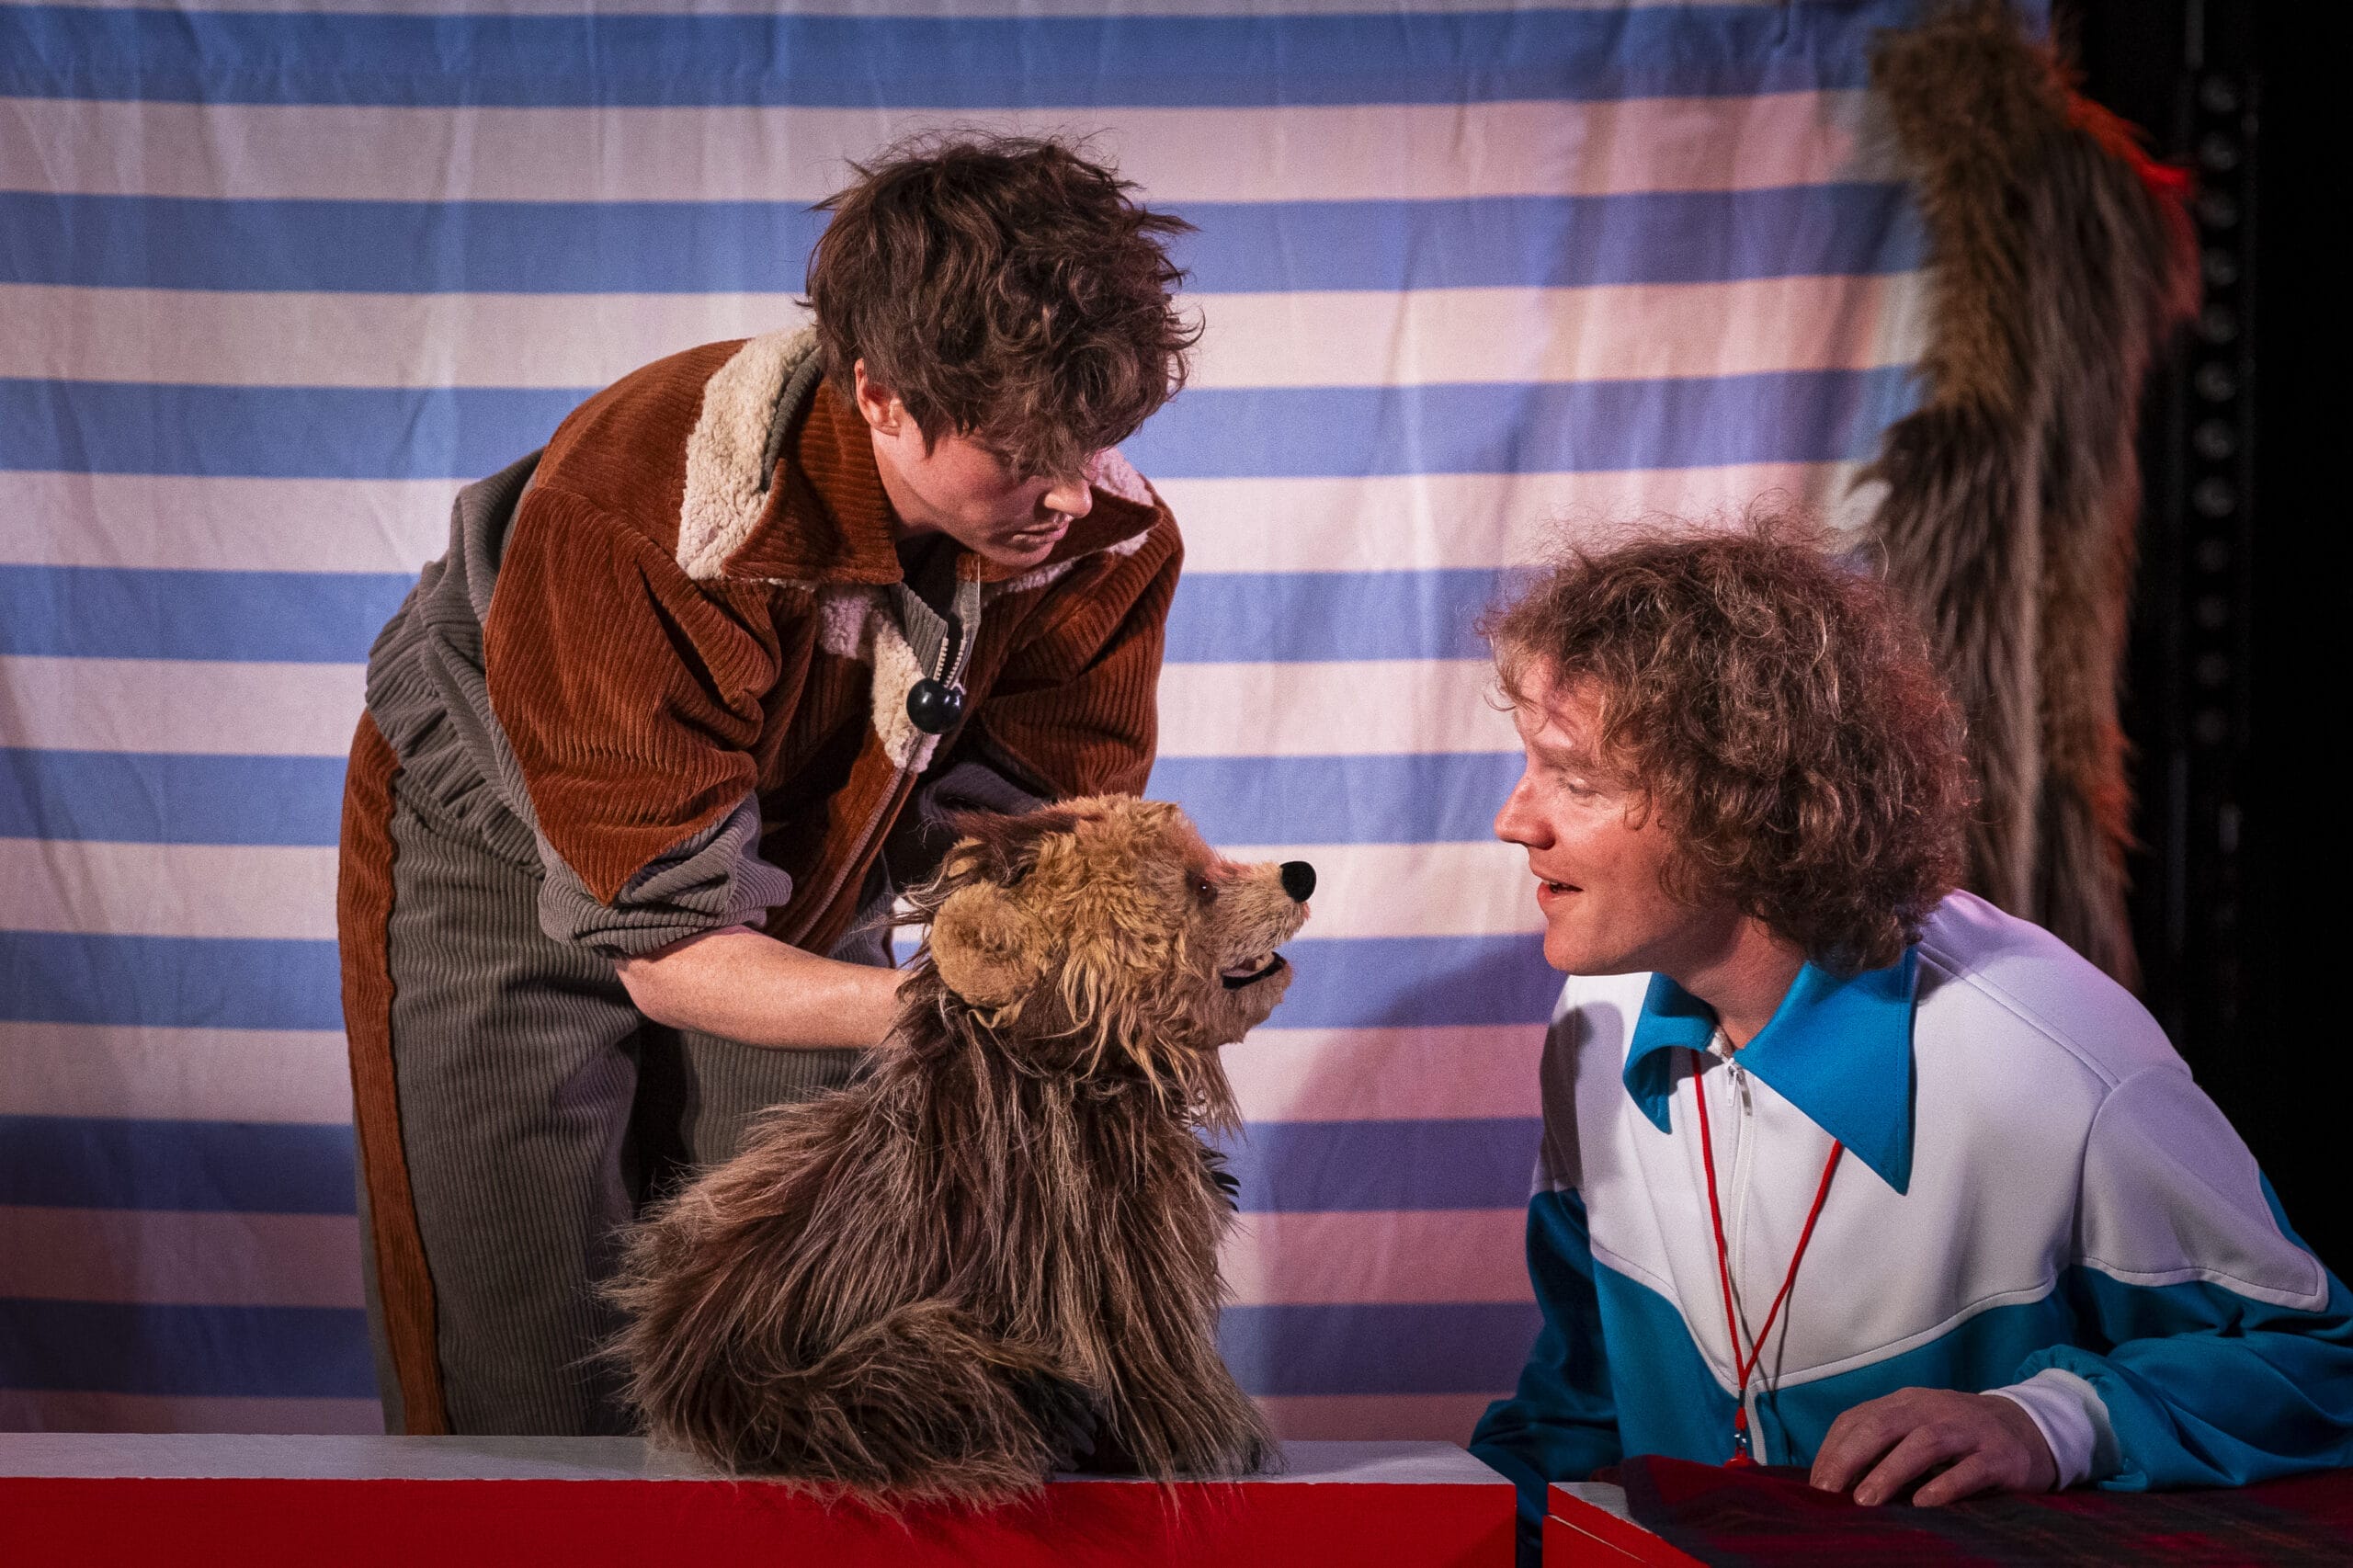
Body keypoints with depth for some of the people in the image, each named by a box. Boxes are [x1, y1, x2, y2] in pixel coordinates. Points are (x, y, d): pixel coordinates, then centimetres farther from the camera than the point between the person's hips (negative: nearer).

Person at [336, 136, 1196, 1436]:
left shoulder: (1103, 530, -24)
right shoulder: (628, 510, -39)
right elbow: (663, 946, -37)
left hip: (796, 869, 4)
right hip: (508, 867, -4)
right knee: (528, 1395, -5)